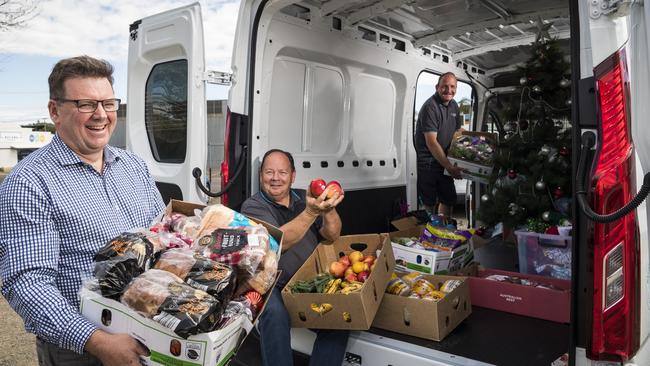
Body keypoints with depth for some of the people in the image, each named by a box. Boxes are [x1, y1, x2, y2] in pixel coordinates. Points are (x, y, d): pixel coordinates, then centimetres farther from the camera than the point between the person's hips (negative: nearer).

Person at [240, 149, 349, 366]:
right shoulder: (253, 206, -2)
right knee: (275, 314, -32)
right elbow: (278, 242, -20)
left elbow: (332, 236, 0)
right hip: (273, 288, -3)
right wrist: (311, 212, -32)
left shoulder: (303, 197, 11)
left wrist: (329, 208, -21)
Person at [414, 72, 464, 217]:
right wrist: (449, 167, -23)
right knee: (429, 204, -1)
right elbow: (431, 142, -24)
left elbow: (458, 130, 23)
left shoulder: (453, 105, 8)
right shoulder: (430, 107, -19)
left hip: (444, 160, 8)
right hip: (427, 162, -8)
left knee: (449, 199, 17)